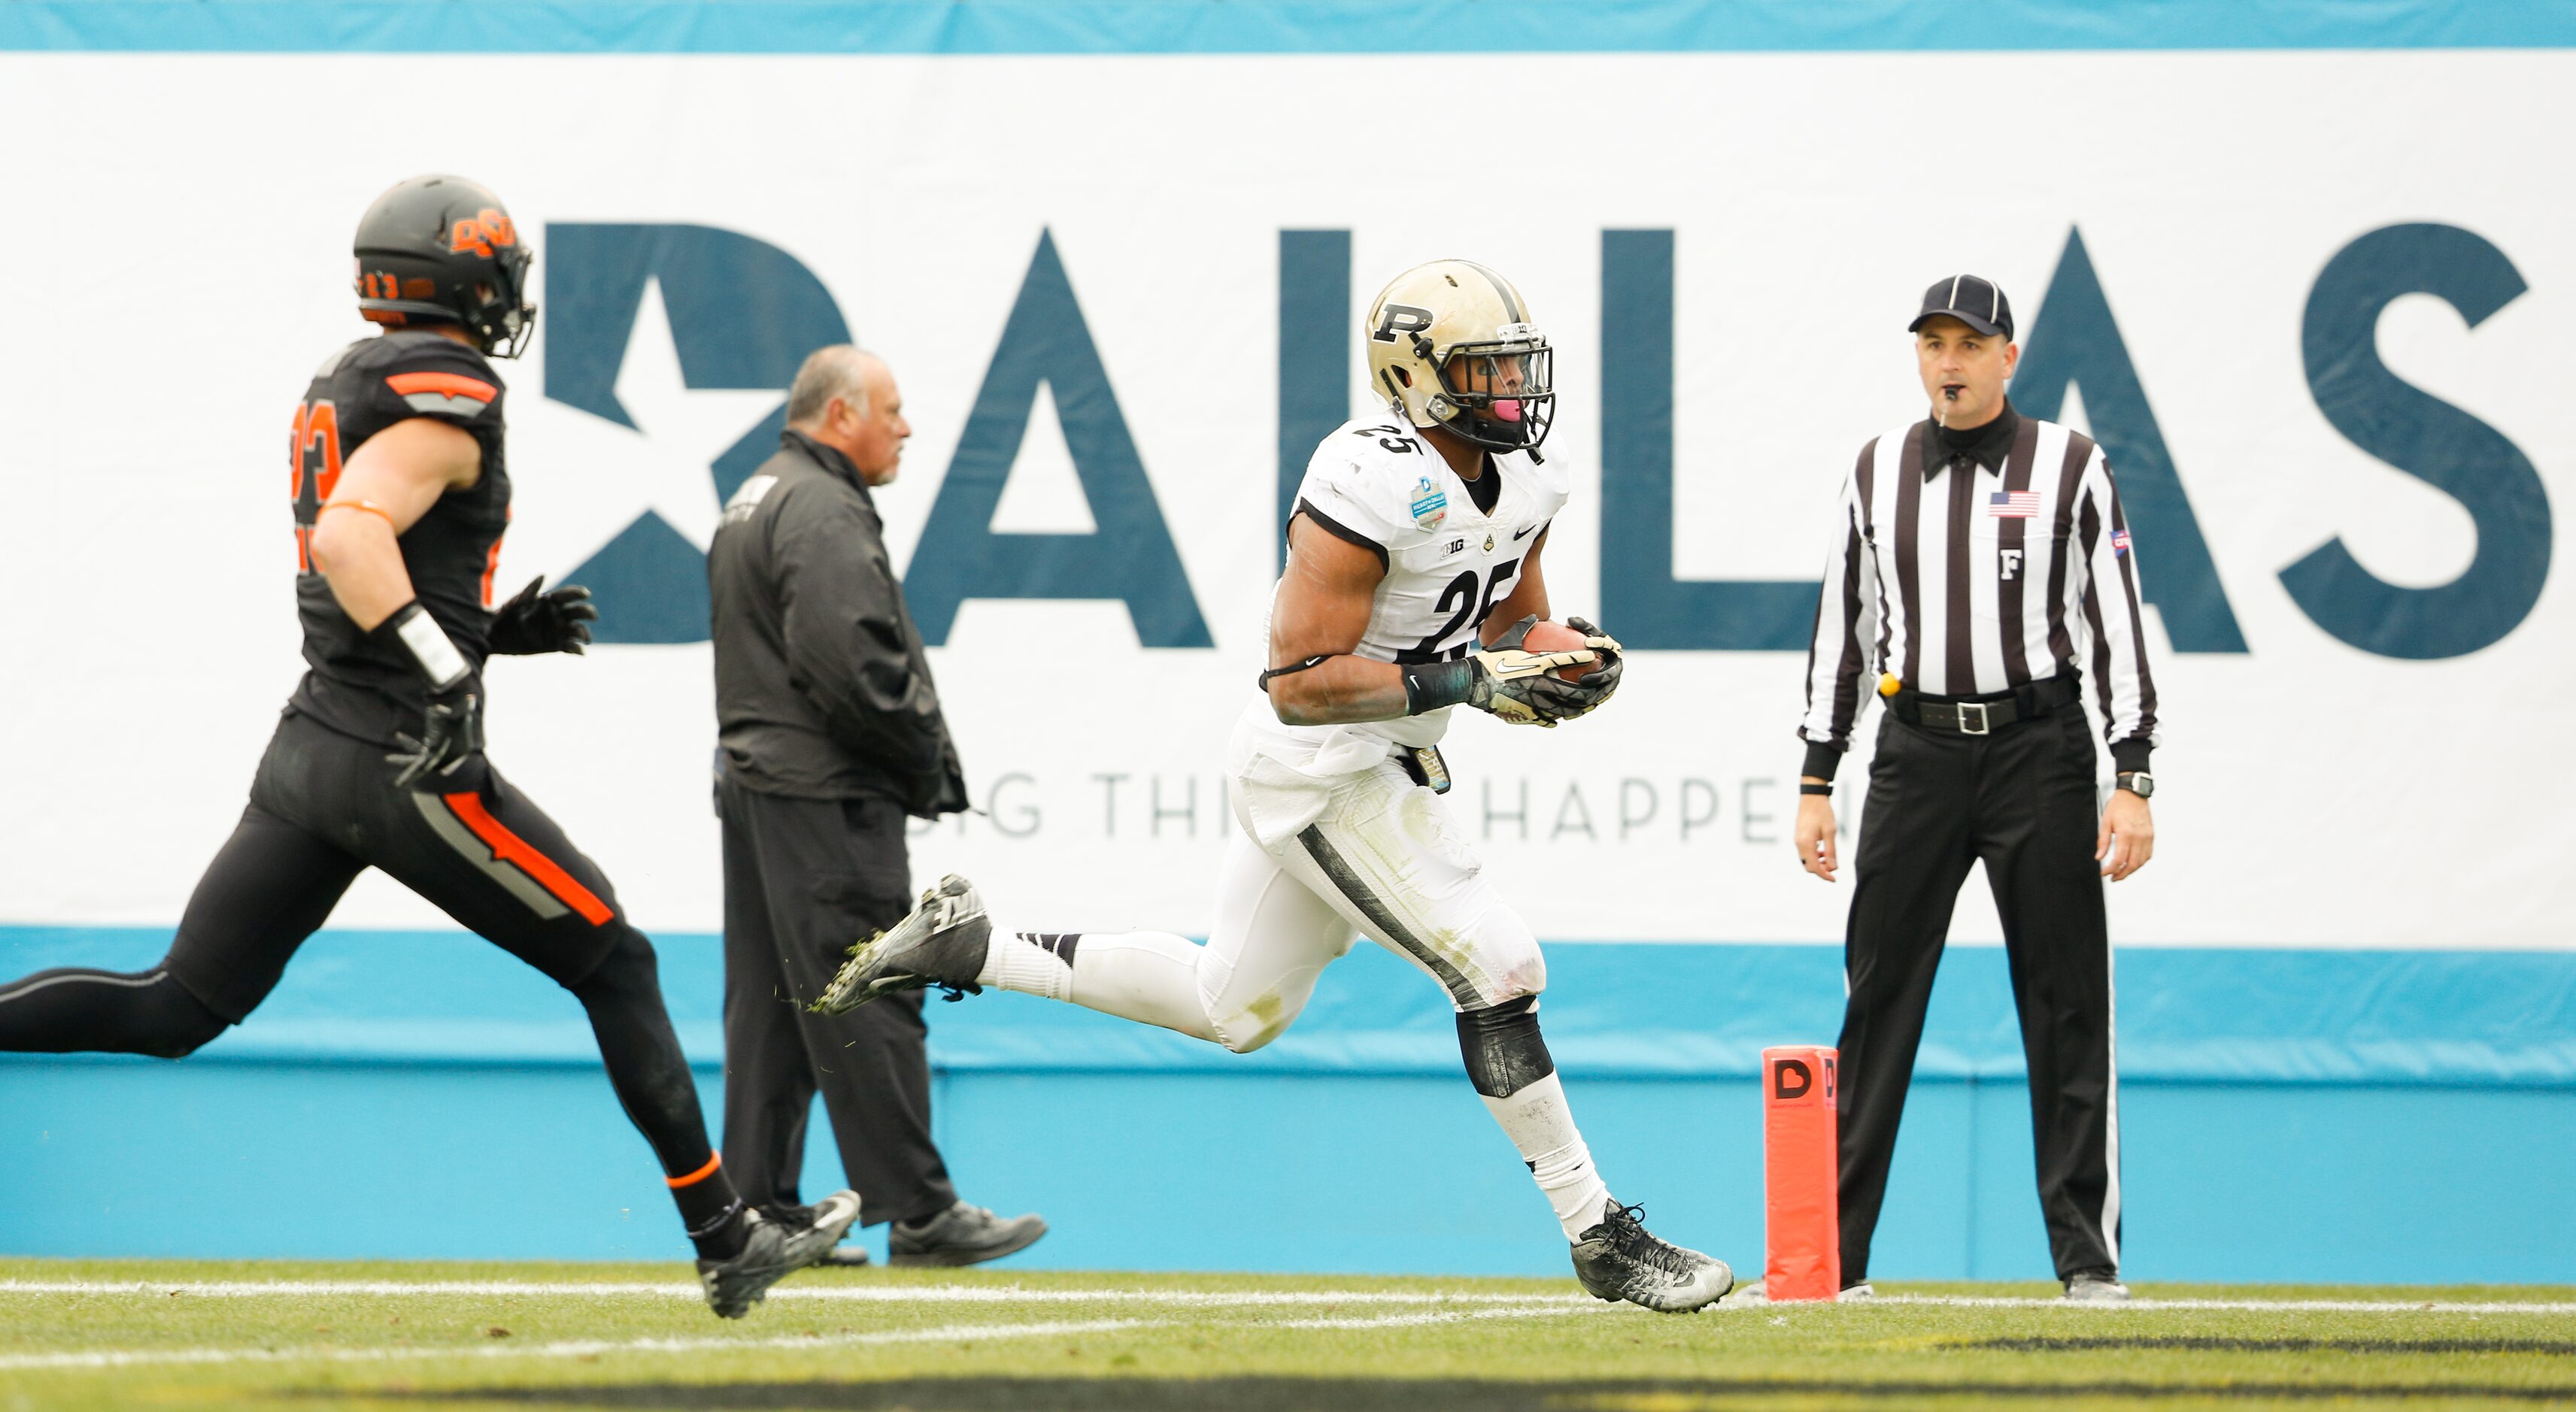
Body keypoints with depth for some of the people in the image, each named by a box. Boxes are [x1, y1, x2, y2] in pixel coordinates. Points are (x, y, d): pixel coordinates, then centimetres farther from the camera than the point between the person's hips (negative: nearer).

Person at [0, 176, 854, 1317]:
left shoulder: (341, 387, 17)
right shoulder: (448, 394, -11)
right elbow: (349, 539, -27)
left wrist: (492, 630, 21)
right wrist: (445, 673, -32)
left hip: (313, 743, 8)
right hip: (405, 764, -8)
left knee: (176, 1010, 7)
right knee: (614, 966, 4)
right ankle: (725, 1242, 8)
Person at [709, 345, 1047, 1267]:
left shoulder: (752, 504, 20)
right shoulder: (824, 512, -13)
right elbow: (849, 658, -23)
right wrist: (926, 759, -11)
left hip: (754, 776, 10)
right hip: (826, 796, -10)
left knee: (769, 1009, 10)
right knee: (870, 1006, -9)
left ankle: (757, 1212, 10)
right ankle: (917, 1213, -9)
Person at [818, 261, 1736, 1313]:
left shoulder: (1520, 481, 2)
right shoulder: (1373, 489, -25)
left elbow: (1512, 622, 18)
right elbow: (1301, 681, -25)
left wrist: (1566, 654, -5)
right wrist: (1467, 681, -29)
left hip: (1377, 769, 10)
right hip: (1315, 769, -10)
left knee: (1234, 1009, 20)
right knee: (1494, 967, -12)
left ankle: (967, 947, 29)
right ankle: (1600, 1238, -5)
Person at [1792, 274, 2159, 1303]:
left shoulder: (2068, 467, 1)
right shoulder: (1879, 471, 10)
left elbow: (2118, 626, -1)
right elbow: (1843, 627, 14)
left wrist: (2134, 781, -8)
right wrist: (1816, 781, 9)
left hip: (2040, 748, -2)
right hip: (1917, 751, 2)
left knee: (2067, 1005, -2)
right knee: (1877, 1000, -1)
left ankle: (2087, 1253, 4)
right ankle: (1834, 1251, 3)